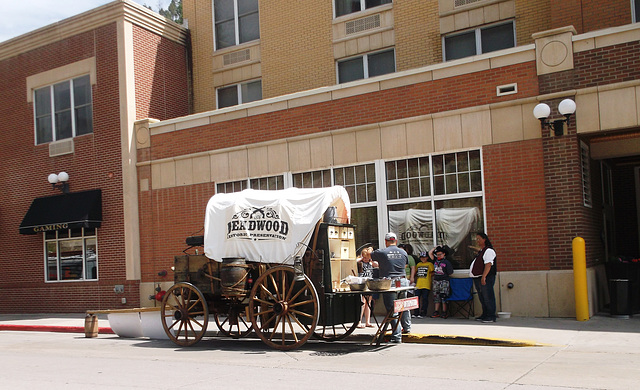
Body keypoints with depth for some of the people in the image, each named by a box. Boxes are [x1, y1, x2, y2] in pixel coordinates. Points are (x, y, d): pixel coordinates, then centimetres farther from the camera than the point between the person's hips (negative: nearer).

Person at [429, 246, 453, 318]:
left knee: (443, 296, -7)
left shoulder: (446, 262, -2)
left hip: (444, 281, -5)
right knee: (436, 296, 5)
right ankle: (436, 312, 8)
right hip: (435, 281, 5)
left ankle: (444, 312, -2)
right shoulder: (435, 260, 11)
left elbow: (450, 272, -2)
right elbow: (430, 253, 9)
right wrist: (436, 247, 13)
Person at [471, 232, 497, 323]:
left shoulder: (488, 250, -11)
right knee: (482, 298, 13)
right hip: (478, 278, 10)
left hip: (486, 278, -10)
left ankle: (491, 316, -6)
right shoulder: (480, 251, 20)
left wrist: (483, 277, -27)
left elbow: (488, 265, -20)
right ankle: (485, 315, 20)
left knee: (488, 297, -9)